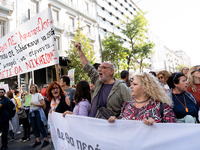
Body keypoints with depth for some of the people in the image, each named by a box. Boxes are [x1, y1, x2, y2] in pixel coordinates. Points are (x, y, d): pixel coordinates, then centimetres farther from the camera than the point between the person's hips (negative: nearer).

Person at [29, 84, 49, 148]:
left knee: (40, 126, -4)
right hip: (31, 112, 6)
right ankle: (38, 141, 20)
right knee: (34, 127, 9)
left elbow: (43, 104, -11)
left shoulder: (38, 95, -5)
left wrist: (34, 104, -18)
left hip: (38, 112, -5)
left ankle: (46, 140, 6)